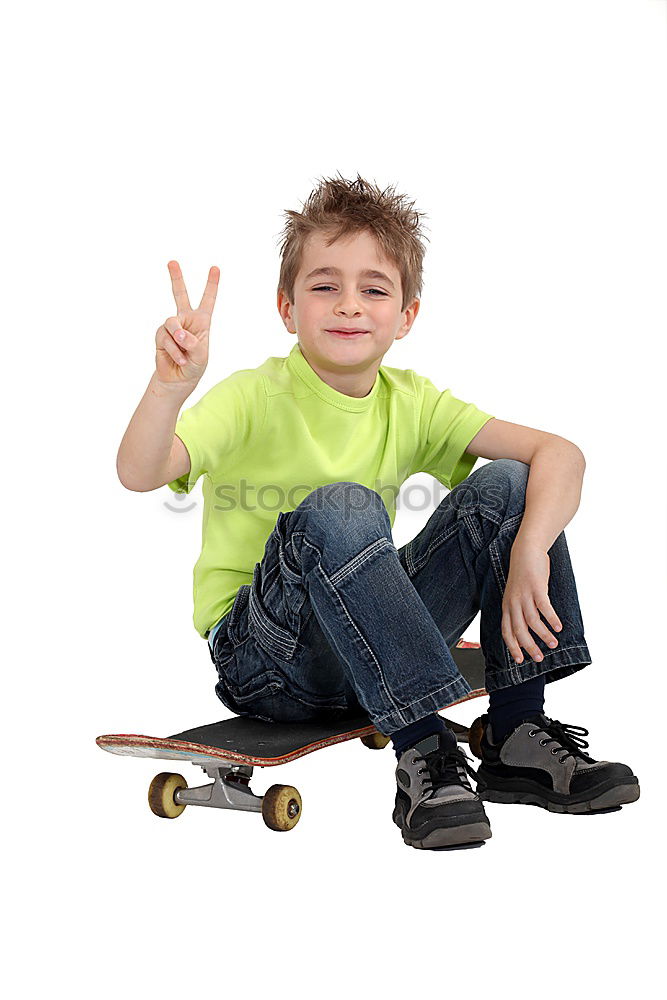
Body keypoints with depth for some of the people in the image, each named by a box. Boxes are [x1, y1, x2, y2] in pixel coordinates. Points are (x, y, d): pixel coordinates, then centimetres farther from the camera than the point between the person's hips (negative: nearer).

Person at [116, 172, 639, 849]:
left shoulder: (409, 403, -1)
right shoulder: (255, 399, -13)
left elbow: (560, 454, -10)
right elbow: (138, 474, -31)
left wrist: (527, 555, -29)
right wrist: (170, 384, -51)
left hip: (372, 641, 5)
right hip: (262, 655, -4)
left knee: (507, 485, -12)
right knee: (339, 509, -34)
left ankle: (515, 736, -11)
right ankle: (423, 750, -29)